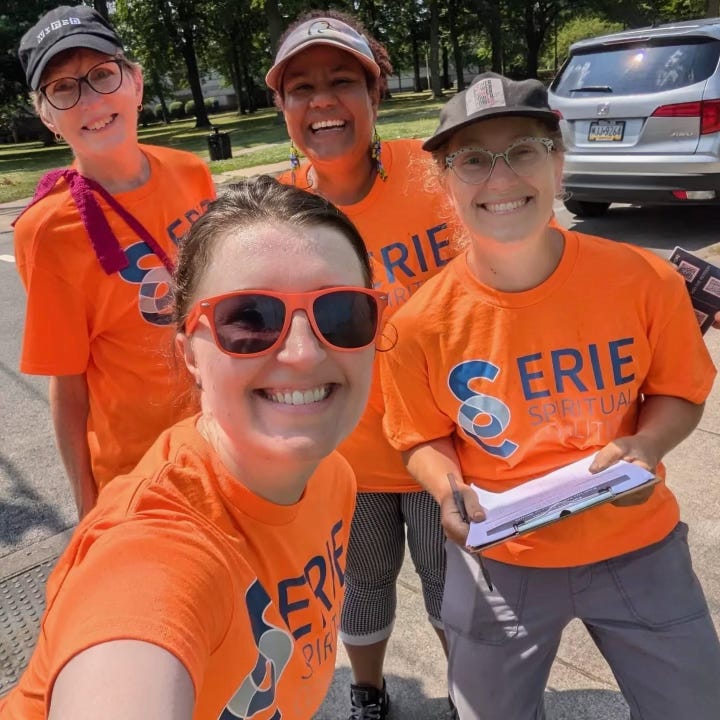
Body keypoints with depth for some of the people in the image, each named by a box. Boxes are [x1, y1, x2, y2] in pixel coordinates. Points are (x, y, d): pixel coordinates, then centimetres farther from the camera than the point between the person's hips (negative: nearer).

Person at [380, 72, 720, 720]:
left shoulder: (645, 281, -16)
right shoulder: (421, 324, -18)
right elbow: (425, 438, -3)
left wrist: (644, 446, -20)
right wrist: (452, 491, -22)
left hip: (637, 546, 1)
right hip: (499, 561, 0)